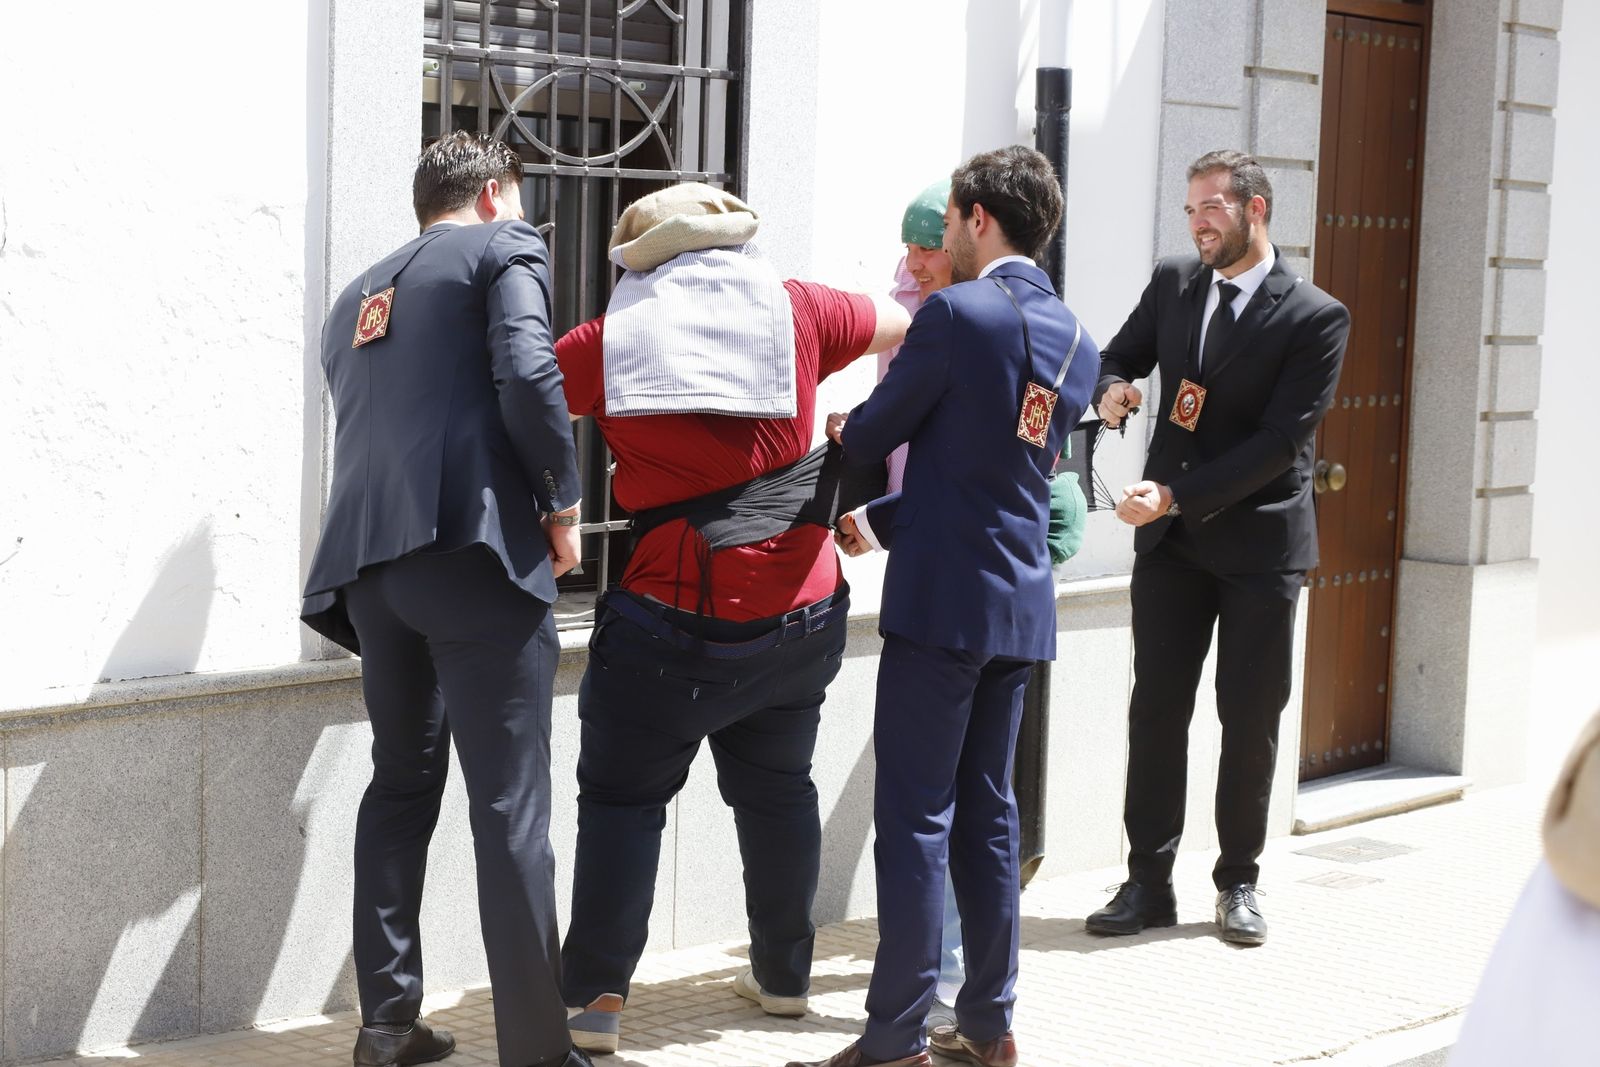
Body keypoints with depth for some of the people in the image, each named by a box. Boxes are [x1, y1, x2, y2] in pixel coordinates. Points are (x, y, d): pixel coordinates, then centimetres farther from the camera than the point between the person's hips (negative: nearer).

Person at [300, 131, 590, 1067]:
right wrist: (565, 503, -1)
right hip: (474, 545, -6)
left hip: (368, 559, 7)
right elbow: (528, 375, -10)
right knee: (511, 807, -3)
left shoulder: (359, 297, 27)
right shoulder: (506, 248, 7)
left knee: (402, 785, 19)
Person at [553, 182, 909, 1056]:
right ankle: (783, 974, 30)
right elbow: (898, 324, 17)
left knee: (622, 797, 5)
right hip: (800, 604, 4)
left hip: (677, 615, -3)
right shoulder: (794, 308, 3)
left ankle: (595, 999, -1)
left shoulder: (610, 340, -3)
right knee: (777, 786, 19)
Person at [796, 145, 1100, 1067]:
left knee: (915, 820, -3)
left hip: (943, 601, -7)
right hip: (1023, 605, 8)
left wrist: (841, 434, 20)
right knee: (988, 815, 14)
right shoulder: (1079, 344, 11)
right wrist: (880, 519, 23)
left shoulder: (955, 313, -13)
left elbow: (870, 436, -5)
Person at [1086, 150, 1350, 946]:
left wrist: (1177, 495, -22)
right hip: (1171, 536, 4)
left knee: (1251, 718, 5)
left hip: (1259, 540, -4)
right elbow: (1121, 358, 16)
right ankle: (1149, 882, 10)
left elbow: (1281, 440, -17)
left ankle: (1238, 882, 17)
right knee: (1156, 708, 3)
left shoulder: (1316, 318, -11)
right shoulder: (1172, 282, 5)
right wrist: (1110, 392, -10)